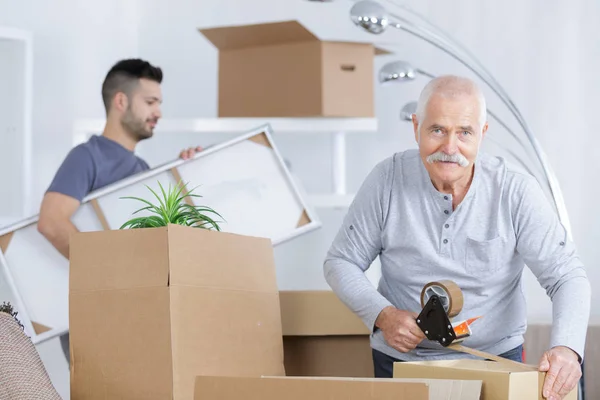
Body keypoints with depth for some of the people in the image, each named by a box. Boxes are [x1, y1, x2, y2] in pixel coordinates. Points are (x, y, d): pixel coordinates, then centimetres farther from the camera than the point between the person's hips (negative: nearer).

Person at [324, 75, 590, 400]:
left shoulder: (516, 191, -13)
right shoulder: (387, 180, -11)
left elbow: (566, 275, -14)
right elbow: (340, 263, -1)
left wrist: (566, 348, -34)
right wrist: (382, 315, -19)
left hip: (496, 357, 0)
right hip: (401, 360, 1)